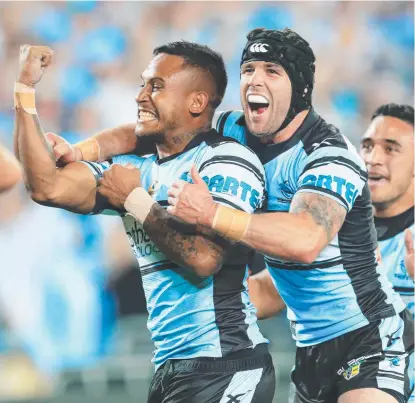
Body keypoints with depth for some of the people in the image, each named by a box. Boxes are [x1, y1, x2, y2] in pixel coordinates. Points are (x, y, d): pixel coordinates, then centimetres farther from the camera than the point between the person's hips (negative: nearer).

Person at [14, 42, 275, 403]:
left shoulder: (227, 161, -10)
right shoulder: (137, 171, 12)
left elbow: (203, 258, -23)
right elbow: (48, 187, -1)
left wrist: (136, 200, -11)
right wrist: (25, 88, 0)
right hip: (171, 368, 7)